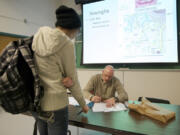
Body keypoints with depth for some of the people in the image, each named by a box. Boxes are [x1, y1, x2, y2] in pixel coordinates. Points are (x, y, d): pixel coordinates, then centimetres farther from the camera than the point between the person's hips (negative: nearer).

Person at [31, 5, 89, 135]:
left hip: (36, 101, 7)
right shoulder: (66, 44, -16)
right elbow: (73, 79, -9)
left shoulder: (38, 38, 2)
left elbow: (46, 70, 6)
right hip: (55, 102, -7)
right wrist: (83, 104, 5)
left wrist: (63, 78, -10)